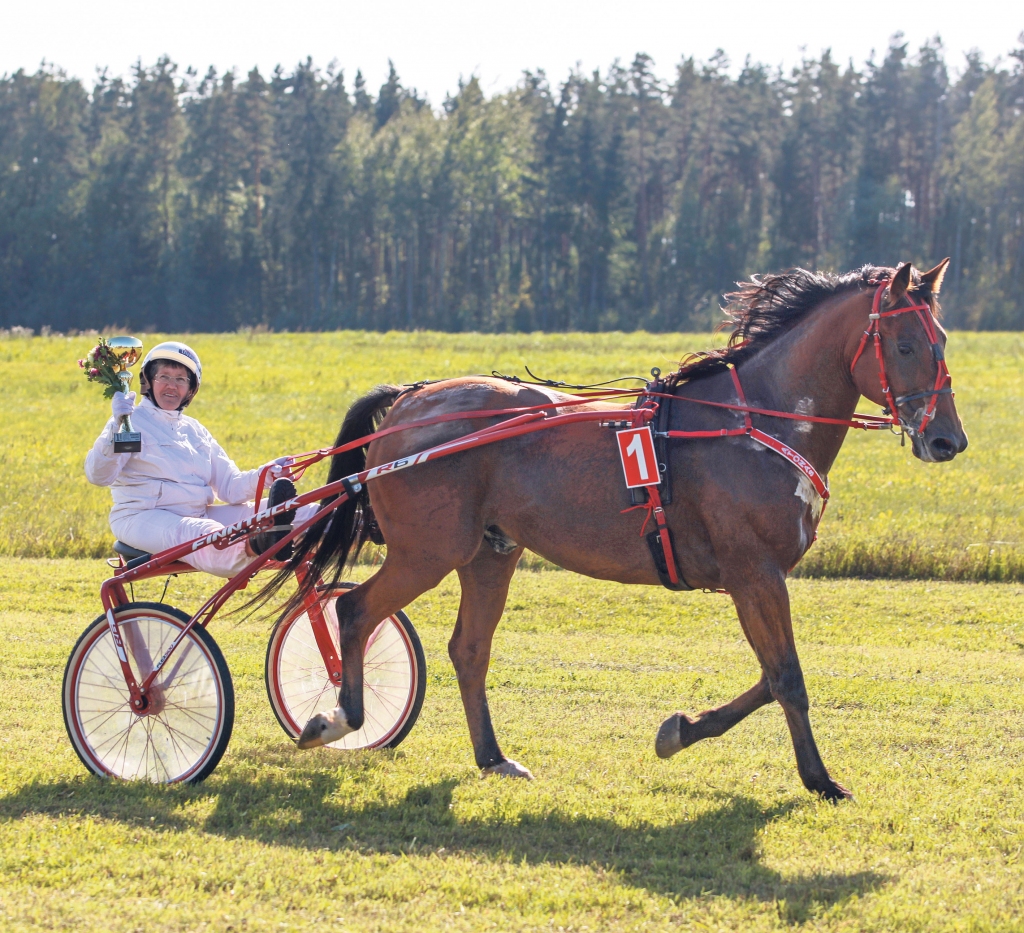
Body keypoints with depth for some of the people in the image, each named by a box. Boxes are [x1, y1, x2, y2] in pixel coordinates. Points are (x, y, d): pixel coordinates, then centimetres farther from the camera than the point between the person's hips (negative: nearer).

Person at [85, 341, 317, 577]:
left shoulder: (194, 430, 21)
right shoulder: (133, 421, 2)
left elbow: (230, 486, 13)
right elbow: (98, 475, -14)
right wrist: (118, 428, -28)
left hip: (198, 516, 7)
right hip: (144, 519, -7)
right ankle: (257, 543, -69)